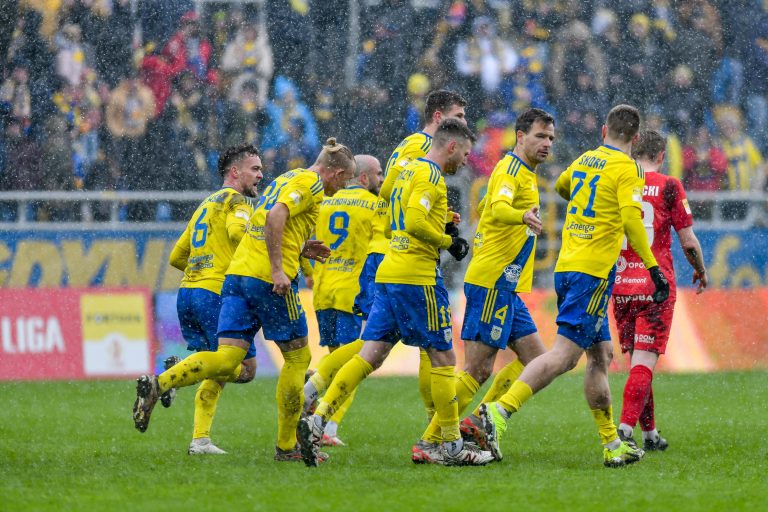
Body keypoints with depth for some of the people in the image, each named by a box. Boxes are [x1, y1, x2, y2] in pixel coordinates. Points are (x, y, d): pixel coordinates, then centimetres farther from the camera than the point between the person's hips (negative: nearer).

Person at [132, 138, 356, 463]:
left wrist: (300, 250, 25)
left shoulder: (285, 179, 25)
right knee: (298, 357, 8)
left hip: (237, 272, 8)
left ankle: (157, 384, -24)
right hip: (268, 278, -8)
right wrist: (278, 269, -21)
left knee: (226, 361, -3)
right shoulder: (311, 183, -3)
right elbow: (275, 217, -19)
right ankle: (287, 446, 12)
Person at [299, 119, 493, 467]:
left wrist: (440, 219, 16)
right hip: (417, 275, -9)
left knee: (371, 354, 2)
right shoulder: (430, 174, -10)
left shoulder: (410, 170, 20)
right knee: (442, 356, 0)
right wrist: (448, 242, -9)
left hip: (388, 272, 9)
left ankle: (318, 420, -10)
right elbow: (415, 223, -21)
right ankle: (452, 446, 4)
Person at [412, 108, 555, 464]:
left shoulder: (524, 173, 19)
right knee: (477, 369, -11)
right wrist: (523, 215, -53)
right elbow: (498, 207, -34)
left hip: (505, 288, 10)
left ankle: (477, 421, 10)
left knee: (534, 358, 9)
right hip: (493, 283, -10)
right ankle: (428, 443, -9)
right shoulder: (511, 169, -12)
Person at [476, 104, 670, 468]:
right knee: (564, 353, -13)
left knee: (601, 355, 13)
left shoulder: (583, 161, 14)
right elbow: (632, 220, -18)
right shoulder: (626, 168, -6)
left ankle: (612, 446, 15)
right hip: (593, 271, -8)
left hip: (566, 266, 8)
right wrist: (654, 269, -17)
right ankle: (501, 410, -26)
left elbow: (560, 186, 36)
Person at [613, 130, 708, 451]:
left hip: (620, 286, 4)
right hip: (656, 285, -4)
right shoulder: (668, 187, -5)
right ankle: (625, 429, -20)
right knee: (645, 359, -5)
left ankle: (650, 433, 19)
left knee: (636, 358, 14)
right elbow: (688, 241, -3)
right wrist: (701, 270, 15)